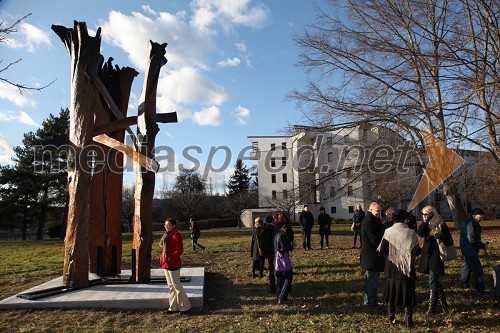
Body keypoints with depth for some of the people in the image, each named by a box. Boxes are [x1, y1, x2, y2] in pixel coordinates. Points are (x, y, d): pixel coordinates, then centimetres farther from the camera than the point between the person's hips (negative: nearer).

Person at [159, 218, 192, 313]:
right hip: (166, 264, 9)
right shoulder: (167, 235, 13)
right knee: (171, 286, 15)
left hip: (173, 264, -9)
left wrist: (169, 257, -21)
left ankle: (185, 306, 9)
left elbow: (179, 250, -20)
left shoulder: (176, 235, -15)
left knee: (176, 284, -2)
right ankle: (173, 307, 25)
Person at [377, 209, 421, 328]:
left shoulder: (388, 232, -9)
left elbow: (382, 249, -6)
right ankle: (409, 321, 15)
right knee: (408, 294, 11)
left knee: (391, 293, 16)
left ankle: (391, 318, 25)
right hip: (407, 268, -1)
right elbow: (417, 251, -5)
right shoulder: (411, 233, -10)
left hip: (392, 268, 1)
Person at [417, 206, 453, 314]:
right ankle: (443, 303, 32)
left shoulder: (441, 225, -7)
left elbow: (450, 242, -8)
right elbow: (420, 233, -12)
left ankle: (432, 307, 3)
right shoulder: (426, 225, 8)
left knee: (432, 282, -5)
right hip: (427, 256, 6)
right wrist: (425, 221, -17)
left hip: (436, 257, -6)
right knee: (435, 281, 16)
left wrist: (441, 236, -27)